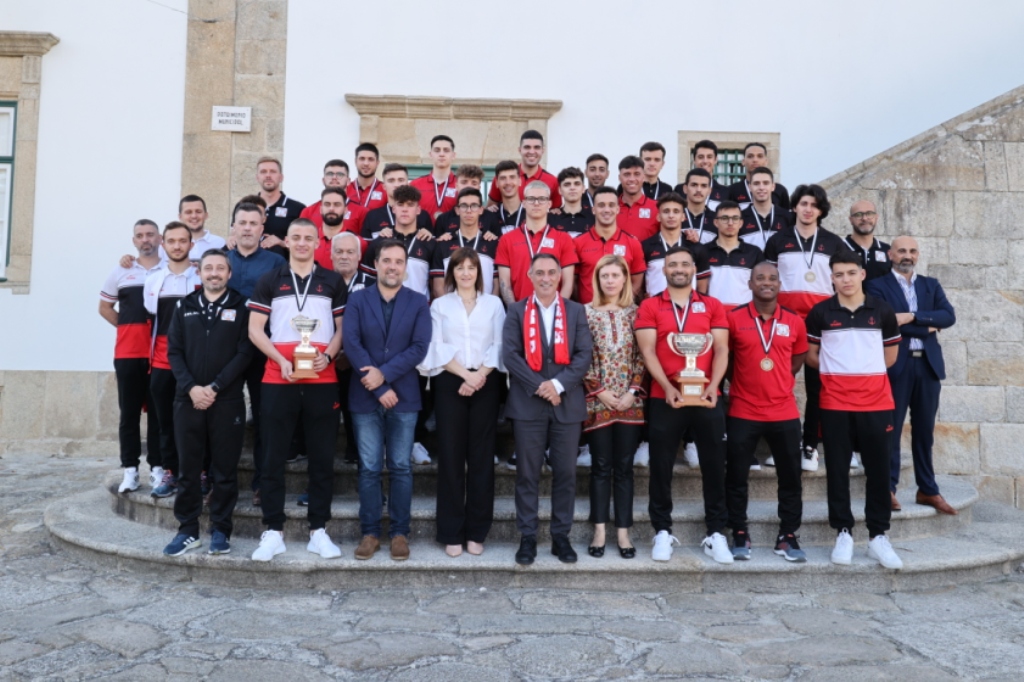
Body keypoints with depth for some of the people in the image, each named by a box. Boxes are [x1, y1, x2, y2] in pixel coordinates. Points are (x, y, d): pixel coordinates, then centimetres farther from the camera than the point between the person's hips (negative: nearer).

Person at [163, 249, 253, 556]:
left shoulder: (241, 307, 3)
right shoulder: (184, 307, 11)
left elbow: (244, 353, -5)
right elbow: (174, 351, 6)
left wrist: (214, 387, -13)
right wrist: (191, 387, -9)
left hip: (227, 401, -2)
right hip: (188, 400, 3)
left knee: (225, 470, 3)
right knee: (188, 468, 7)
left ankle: (220, 530, 14)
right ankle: (188, 530, 17)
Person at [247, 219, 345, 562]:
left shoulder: (333, 281, 10)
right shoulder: (269, 281, 8)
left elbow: (342, 328, 9)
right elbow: (255, 330, 4)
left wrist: (327, 356, -9)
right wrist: (281, 360, -11)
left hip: (322, 381, 0)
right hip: (278, 380, 0)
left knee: (322, 458, 4)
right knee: (274, 458, 3)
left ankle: (319, 531, 13)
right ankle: (273, 531, 13)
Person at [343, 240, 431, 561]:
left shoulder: (418, 302, 4)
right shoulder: (357, 300, 4)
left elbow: (419, 348, -6)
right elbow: (352, 345, -6)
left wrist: (384, 373, -15)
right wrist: (378, 389, -12)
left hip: (404, 396, 0)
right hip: (365, 396, 0)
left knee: (400, 468, 5)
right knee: (369, 468, 5)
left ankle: (400, 533, 14)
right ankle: (370, 532, 15)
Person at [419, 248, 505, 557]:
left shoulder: (494, 303, 11)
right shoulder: (439, 305, 10)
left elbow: (499, 345, 2)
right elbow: (437, 347, 0)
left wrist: (480, 375, -12)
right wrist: (464, 373, -12)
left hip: (485, 383, 1)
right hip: (450, 383, 0)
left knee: (481, 456, 2)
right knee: (451, 455, 0)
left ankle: (476, 532, 10)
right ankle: (451, 533, 7)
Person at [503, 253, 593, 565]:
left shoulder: (576, 311, 9)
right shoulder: (517, 311, 6)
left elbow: (584, 354, 0)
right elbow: (510, 354, -4)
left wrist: (559, 384, -13)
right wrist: (539, 386, -13)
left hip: (568, 402, 1)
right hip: (527, 403, -1)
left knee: (565, 473, 5)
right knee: (527, 473, 3)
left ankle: (561, 536, 17)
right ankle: (527, 536, 12)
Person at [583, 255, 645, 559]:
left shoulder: (635, 313, 6)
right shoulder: (586, 312, 1)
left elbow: (642, 356, 4)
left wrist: (633, 391, -7)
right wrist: (599, 391, -7)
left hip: (630, 402, 1)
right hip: (598, 402, -1)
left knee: (624, 467, 6)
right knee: (601, 467, 5)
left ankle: (623, 532, 13)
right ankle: (599, 531, 13)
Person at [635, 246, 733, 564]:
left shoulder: (712, 306, 9)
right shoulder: (650, 307, 4)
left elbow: (721, 350, 3)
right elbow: (648, 352, -3)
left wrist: (713, 386, -13)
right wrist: (668, 387, -16)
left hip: (706, 397, 1)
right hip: (664, 399, -1)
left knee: (714, 466, 5)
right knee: (661, 467, 4)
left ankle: (716, 534, 17)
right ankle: (662, 532, 16)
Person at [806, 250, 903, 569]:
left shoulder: (882, 310, 4)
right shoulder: (820, 313, 0)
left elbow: (891, 354, 13)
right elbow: (810, 355, 8)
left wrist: (864, 371, 8)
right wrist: (837, 370, 3)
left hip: (876, 399, 1)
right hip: (834, 401, -1)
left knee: (878, 467, 4)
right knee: (837, 468, 4)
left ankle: (878, 536, 14)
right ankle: (843, 533, 15)